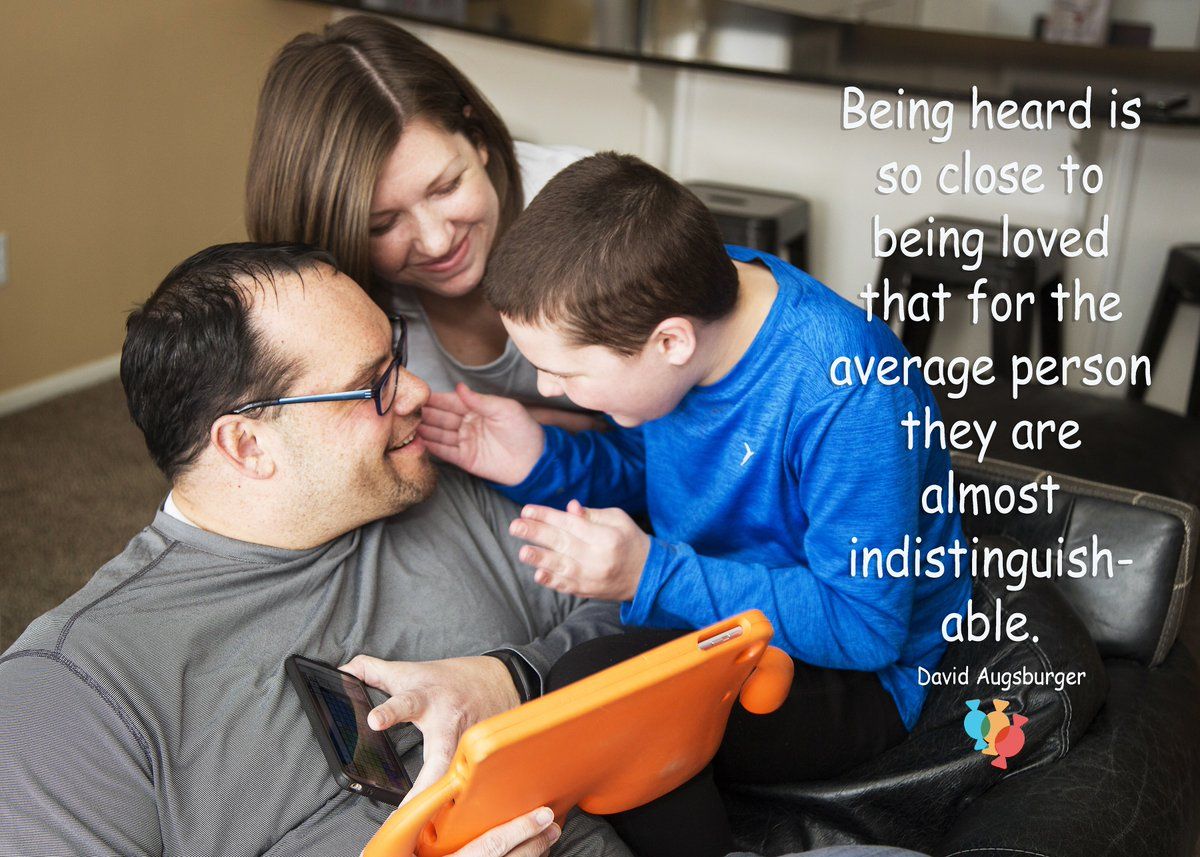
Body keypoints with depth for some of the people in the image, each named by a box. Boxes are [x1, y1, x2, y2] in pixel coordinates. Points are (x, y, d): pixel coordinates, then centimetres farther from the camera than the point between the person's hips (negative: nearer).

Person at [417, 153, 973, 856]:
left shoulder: (849, 400, -31)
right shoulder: (686, 292, -9)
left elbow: (864, 626, -27)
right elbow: (645, 470, 8)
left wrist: (652, 575, -31)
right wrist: (539, 462, -13)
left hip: (857, 675, -7)